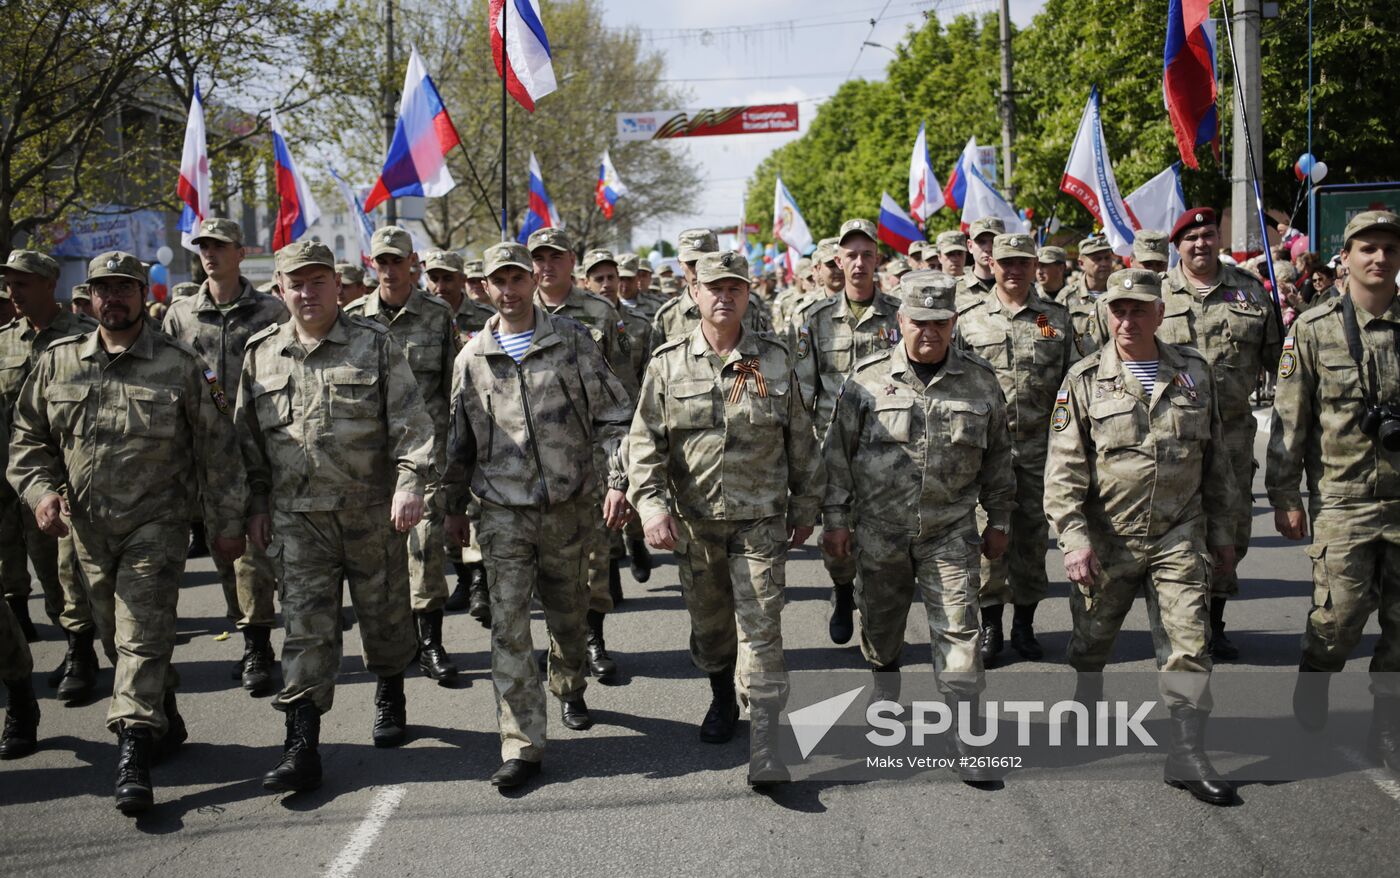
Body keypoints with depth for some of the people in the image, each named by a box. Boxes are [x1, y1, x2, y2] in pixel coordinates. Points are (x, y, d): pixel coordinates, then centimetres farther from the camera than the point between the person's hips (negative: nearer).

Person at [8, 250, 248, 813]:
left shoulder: (179, 366, -3)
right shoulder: (57, 364, 7)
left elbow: (216, 448, 0)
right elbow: (29, 438, 14)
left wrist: (227, 523, -1)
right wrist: (41, 490, -5)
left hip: (156, 525, -4)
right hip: (88, 528, 4)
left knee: (143, 638, -10)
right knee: (116, 638, 13)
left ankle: (134, 755, -9)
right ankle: (165, 722, 32)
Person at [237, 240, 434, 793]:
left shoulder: (375, 344, -1)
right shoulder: (262, 353, 8)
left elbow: (410, 421, -6)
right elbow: (249, 438, 15)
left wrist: (410, 485, -17)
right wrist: (257, 503, 11)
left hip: (373, 512, -1)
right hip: (297, 516, 1)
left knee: (385, 614, 12)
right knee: (306, 629, -4)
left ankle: (390, 697, 39)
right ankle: (302, 747, -3)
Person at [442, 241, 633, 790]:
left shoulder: (571, 340, 1)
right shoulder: (472, 358, 6)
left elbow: (613, 416, 0)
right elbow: (460, 441, 15)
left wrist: (618, 481, -10)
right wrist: (454, 508, 17)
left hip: (569, 507, 0)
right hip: (503, 512, 0)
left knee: (569, 616, 15)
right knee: (509, 629, -7)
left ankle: (569, 689, 44)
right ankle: (522, 746, -3)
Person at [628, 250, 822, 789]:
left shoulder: (774, 360, 1)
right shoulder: (668, 364, 0)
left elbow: (801, 440, 8)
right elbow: (645, 440, -3)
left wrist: (805, 506, 9)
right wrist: (650, 504, -16)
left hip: (761, 520, -1)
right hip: (694, 521, 2)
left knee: (761, 629, -6)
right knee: (708, 623, 16)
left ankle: (764, 748, -5)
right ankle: (722, 700, 43)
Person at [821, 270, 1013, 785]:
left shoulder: (980, 382, 1)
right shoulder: (868, 378, -3)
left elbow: (997, 458, 10)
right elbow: (838, 453, 1)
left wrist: (999, 521, 11)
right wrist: (835, 518, 0)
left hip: (950, 530, 0)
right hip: (880, 527, 0)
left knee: (958, 630, -4)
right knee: (880, 622, 14)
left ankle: (965, 737, 3)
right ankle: (885, 687, 41)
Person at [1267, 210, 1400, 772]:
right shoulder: (1314, 329, -2)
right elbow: (1289, 418, -1)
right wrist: (1284, 496, -3)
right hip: (1343, 499, -2)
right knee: (1339, 617, -5)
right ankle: (1310, 698, 25)